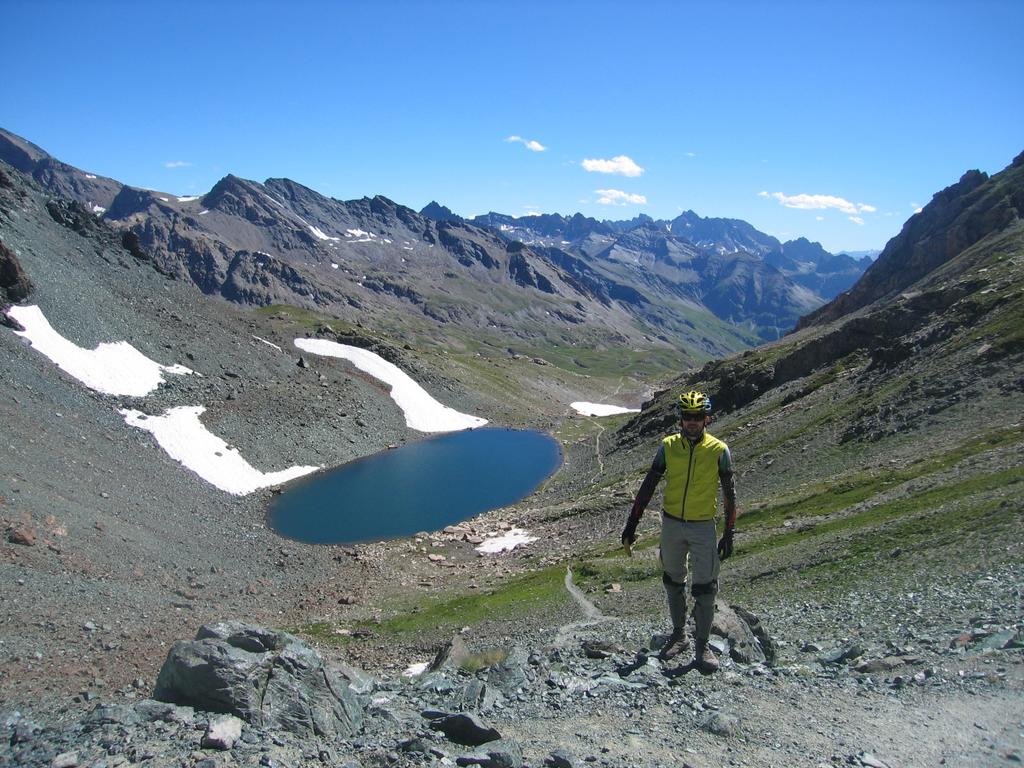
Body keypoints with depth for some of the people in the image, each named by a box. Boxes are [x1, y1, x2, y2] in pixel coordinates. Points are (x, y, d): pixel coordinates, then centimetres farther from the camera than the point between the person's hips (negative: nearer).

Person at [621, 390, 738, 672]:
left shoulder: (719, 450, -10)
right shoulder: (668, 446, -5)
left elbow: (729, 493, -2)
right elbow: (648, 485, -1)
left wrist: (729, 535, -2)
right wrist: (631, 524, -2)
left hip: (703, 527, -2)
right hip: (671, 524, 3)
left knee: (705, 588, -1)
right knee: (673, 582, 14)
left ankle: (702, 646, 15)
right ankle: (678, 635, 31)